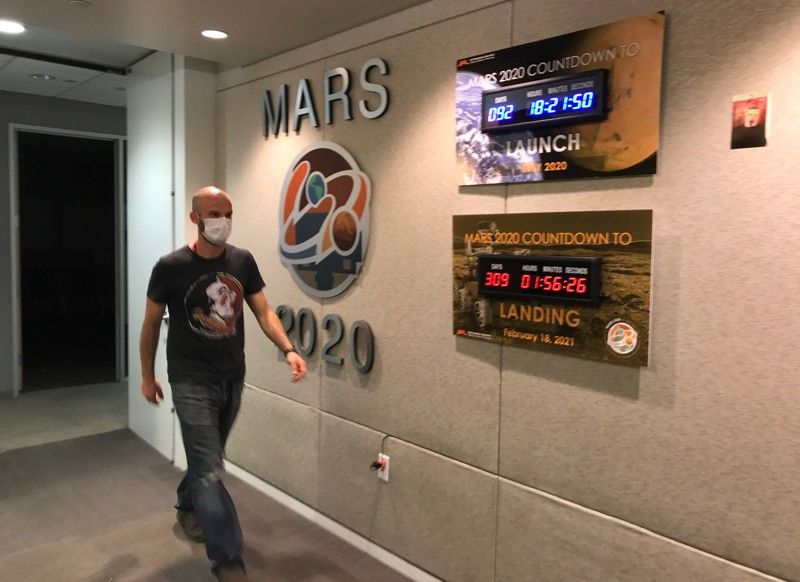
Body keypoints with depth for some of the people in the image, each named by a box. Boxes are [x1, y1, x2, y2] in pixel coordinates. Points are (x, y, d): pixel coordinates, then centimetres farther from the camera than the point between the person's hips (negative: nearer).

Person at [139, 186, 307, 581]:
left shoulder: (243, 261, -2)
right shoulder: (170, 267, -12)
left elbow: (263, 312, -3)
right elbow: (151, 324, -1)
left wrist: (288, 349, -18)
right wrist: (147, 376, 5)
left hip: (233, 378, 5)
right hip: (192, 381, -5)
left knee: (208, 457, 23)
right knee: (210, 471, -7)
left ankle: (187, 508, 51)